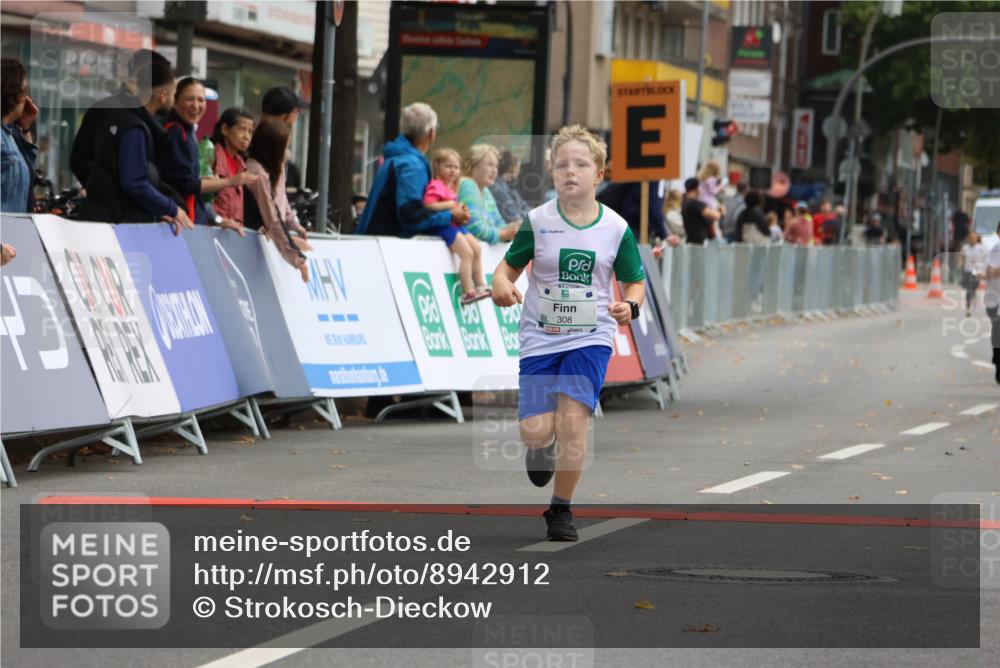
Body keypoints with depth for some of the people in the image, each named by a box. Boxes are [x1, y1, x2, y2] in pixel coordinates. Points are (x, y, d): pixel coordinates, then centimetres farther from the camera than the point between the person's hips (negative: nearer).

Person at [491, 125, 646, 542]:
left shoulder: (616, 229, -3)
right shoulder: (537, 222, -4)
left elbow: (635, 282, 8)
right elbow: (509, 265, 5)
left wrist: (630, 305, -14)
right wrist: (501, 285, -18)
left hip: (591, 337, 0)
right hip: (540, 336, 0)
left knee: (572, 419, -16)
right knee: (536, 431, -8)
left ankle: (561, 509, 2)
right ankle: (541, 446, 33)